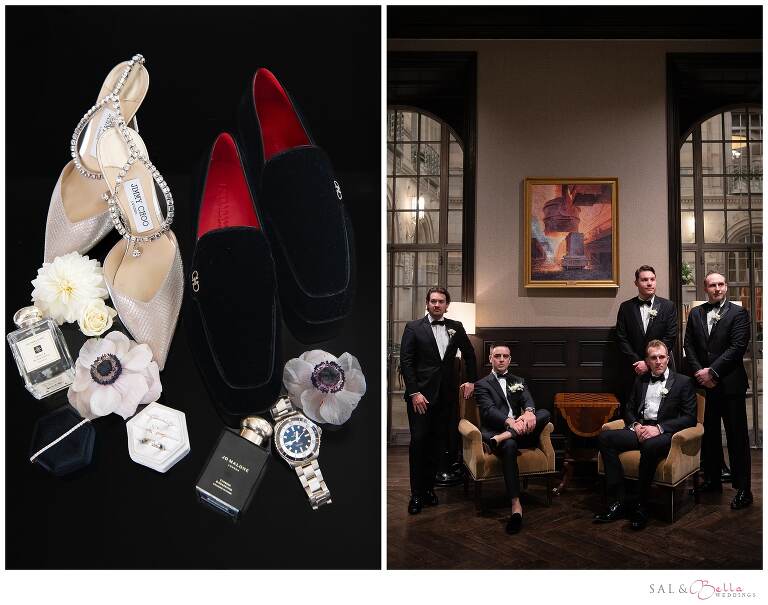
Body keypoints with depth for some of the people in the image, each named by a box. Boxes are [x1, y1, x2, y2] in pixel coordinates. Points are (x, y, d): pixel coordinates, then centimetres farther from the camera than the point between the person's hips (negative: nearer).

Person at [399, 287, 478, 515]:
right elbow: (406, 361, -6)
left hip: (445, 395, 3)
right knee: (418, 442, -4)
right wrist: (414, 393, -12)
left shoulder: (456, 328, 9)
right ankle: (417, 494, 5)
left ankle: (429, 488, 19)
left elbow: (469, 354, 22)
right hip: (420, 394, -3)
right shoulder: (414, 327, -1)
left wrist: (471, 380, 16)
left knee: (437, 443, 7)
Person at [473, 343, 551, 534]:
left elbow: (528, 400, 3)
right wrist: (509, 421, -28)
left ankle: (504, 437, -36)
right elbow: (489, 410, -7)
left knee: (544, 413, -25)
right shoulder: (482, 384, 11)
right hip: (495, 431, -3)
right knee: (509, 446, -39)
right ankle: (516, 505, -44)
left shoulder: (518, 381, 24)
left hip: (520, 431, 4)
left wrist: (529, 412, -24)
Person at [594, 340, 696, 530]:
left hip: (664, 434, -5)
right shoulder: (640, 381, 21)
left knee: (650, 445, -41)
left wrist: (659, 428, -15)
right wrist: (636, 425, -2)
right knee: (605, 437, -23)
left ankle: (642, 507, -27)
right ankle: (617, 502, -24)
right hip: (640, 430, 5)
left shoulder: (683, 382, 7)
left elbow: (690, 418, -2)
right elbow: (629, 409, 23)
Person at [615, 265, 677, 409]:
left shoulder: (668, 306, 4)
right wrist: (637, 362, -9)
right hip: (632, 370, 1)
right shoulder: (626, 307, 6)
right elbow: (621, 338, 2)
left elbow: (670, 338, -4)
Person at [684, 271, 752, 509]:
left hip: (730, 383, -4)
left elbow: (737, 347, -11)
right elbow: (689, 345, 8)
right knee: (708, 434, 12)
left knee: (737, 436, 1)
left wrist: (712, 372, -14)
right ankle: (712, 479, 25)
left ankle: (743, 489, 8)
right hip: (703, 383, 4)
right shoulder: (695, 314, 11)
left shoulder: (738, 313, -2)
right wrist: (699, 372, -6)